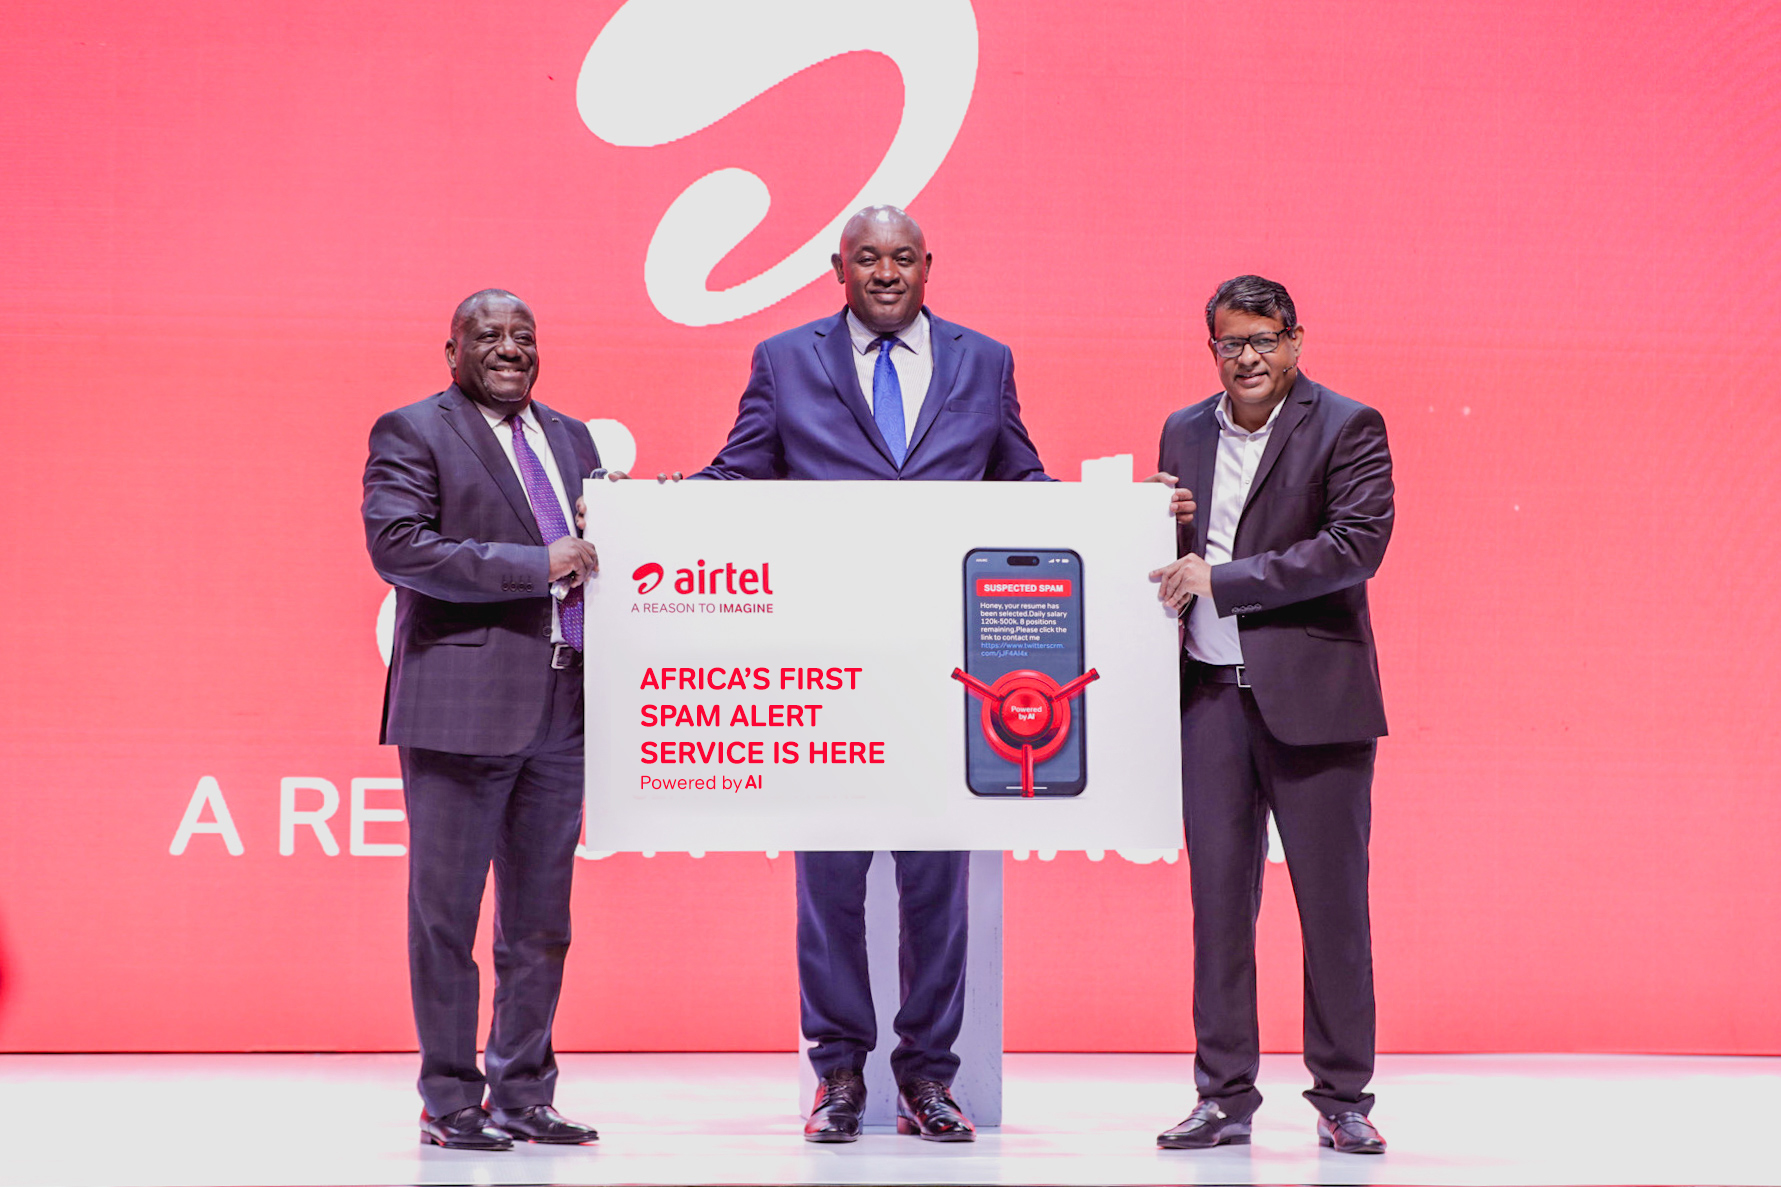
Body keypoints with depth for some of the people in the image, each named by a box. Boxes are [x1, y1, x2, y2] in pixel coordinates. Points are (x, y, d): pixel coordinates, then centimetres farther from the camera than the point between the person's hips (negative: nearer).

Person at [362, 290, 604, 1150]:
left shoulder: (570, 437, 19)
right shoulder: (411, 433, -1)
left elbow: (595, 551, 25)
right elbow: (397, 545, -14)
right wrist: (536, 567, -16)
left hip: (561, 708, 6)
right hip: (463, 706, -6)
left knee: (540, 917, 10)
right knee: (447, 911, -1)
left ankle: (522, 1094, 18)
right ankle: (450, 1101, 7)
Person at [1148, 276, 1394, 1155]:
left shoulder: (1347, 426, -2)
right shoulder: (1184, 433, 15)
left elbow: (1357, 545, -14)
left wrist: (1220, 577, -15)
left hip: (1312, 692, -4)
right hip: (1211, 693, 4)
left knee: (1332, 899, 1)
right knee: (1218, 894, 5)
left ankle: (1342, 1098, 9)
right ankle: (1225, 1096, 11)